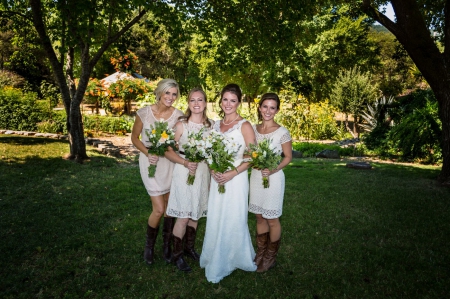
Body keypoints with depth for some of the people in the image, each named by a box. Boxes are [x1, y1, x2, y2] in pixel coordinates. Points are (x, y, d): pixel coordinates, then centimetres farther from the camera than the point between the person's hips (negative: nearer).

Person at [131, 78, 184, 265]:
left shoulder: (178, 115, -5)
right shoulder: (144, 113, -9)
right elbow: (134, 138, 1)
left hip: (170, 163, 2)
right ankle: (149, 246, 22)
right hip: (150, 162, -2)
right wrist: (148, 153, -14)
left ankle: (167, 246, 31)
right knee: (159, 209, -6)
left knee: (169, 207, 10)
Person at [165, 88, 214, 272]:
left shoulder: (210, 125, 3)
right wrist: (185, 162, -23)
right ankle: (177, 255, 19)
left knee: (195, 214, 15)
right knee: (183, 217, 0)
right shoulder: (181, 125, -9)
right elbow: (169, 151, -9)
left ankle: (190, 248, 35)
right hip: (184, 173, -4)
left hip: (203, 173, 4)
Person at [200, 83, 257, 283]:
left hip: (236, 179, -5)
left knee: (233, 221, 4)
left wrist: (233, 173, -20)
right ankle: (215, 259, 32)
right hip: (216, 179, 5)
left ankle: (232, 259, 25)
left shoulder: (244, 126, -8)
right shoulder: (216, 125, 10)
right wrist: (212, 170, -5)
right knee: (215, 220, 13)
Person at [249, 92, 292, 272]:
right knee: (259, 217, 15)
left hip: (273, 178, -5)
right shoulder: (253, 129, 4)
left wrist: (273, 170, -20)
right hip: (255, 176, 5)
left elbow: (288, 157, -6)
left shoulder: (282, 132, -11)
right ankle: (260, 253, 32)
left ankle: (270, 258, 26)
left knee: (272, 220, 8)